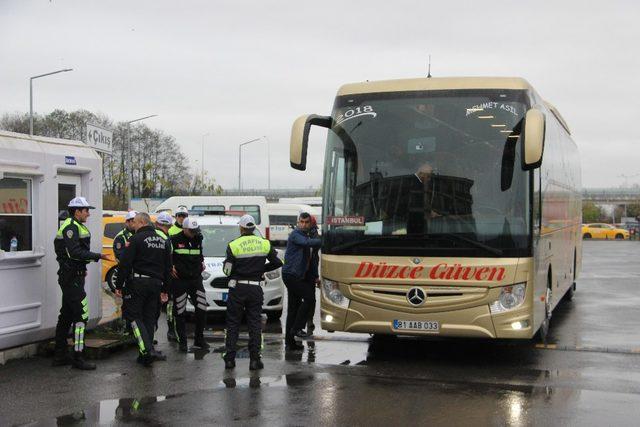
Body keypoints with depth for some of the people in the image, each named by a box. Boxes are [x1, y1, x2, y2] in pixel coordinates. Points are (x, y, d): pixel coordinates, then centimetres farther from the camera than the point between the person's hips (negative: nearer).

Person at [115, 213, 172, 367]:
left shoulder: (137, 239, -8)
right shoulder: (163, 241, 14)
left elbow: (125, 263, -11)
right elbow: (168, 267, 18)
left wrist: (119, 285, -6)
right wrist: (164, 289, 22)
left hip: (138, 282, -6)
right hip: (156, 283, 6)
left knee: (133, 315, -2)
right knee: (150, 317, 10)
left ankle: (147, 349, -18)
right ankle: (147, 356, 11)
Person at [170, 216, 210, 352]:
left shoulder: (197, 239, 10)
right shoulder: (174, 240, -7)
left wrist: (202, 262, 12)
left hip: (196, 279, 5)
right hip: (179, 280, -4)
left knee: (202, 309, 0)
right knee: (180, 313, 1)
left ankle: (199, 339, 15)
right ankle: (182, 341, 11)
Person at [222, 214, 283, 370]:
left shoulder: (233, 245, -8)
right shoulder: (264, 244, 2)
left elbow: (227, 270, -8)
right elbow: (278, 262, 7)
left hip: (237, 289, -2)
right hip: (256, 289, 2)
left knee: (233, 324, 8)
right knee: (255, 324, 6)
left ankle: (229, 358, 8)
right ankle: (255, 360, 3)